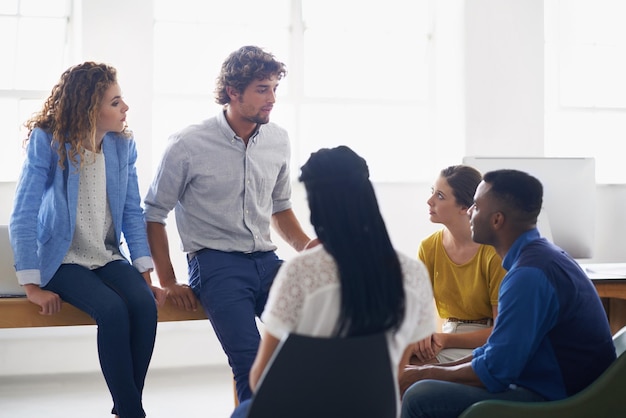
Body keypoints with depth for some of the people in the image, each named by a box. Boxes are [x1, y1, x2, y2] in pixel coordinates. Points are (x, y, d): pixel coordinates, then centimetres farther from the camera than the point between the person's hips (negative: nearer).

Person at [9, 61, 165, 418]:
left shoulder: (123, 145, 0)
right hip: (62, 259, -4)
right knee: (113, 309, -30)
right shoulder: (48, 142, -14)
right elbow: (23, 217, -14)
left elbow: (133, 214, 5)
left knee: (145, 303, -25)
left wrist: (146, 275, -4)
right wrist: (32, 287, -17)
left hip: (108, 256, 4)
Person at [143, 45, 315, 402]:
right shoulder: (188, 145, -4)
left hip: (267, 260, 5)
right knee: (252, 363, -25)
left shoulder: (278, 139, 10)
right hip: (216, 263, -4)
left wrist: (305, 245, 3)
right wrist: (169, 283, -2)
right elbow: (154, 215, 3)